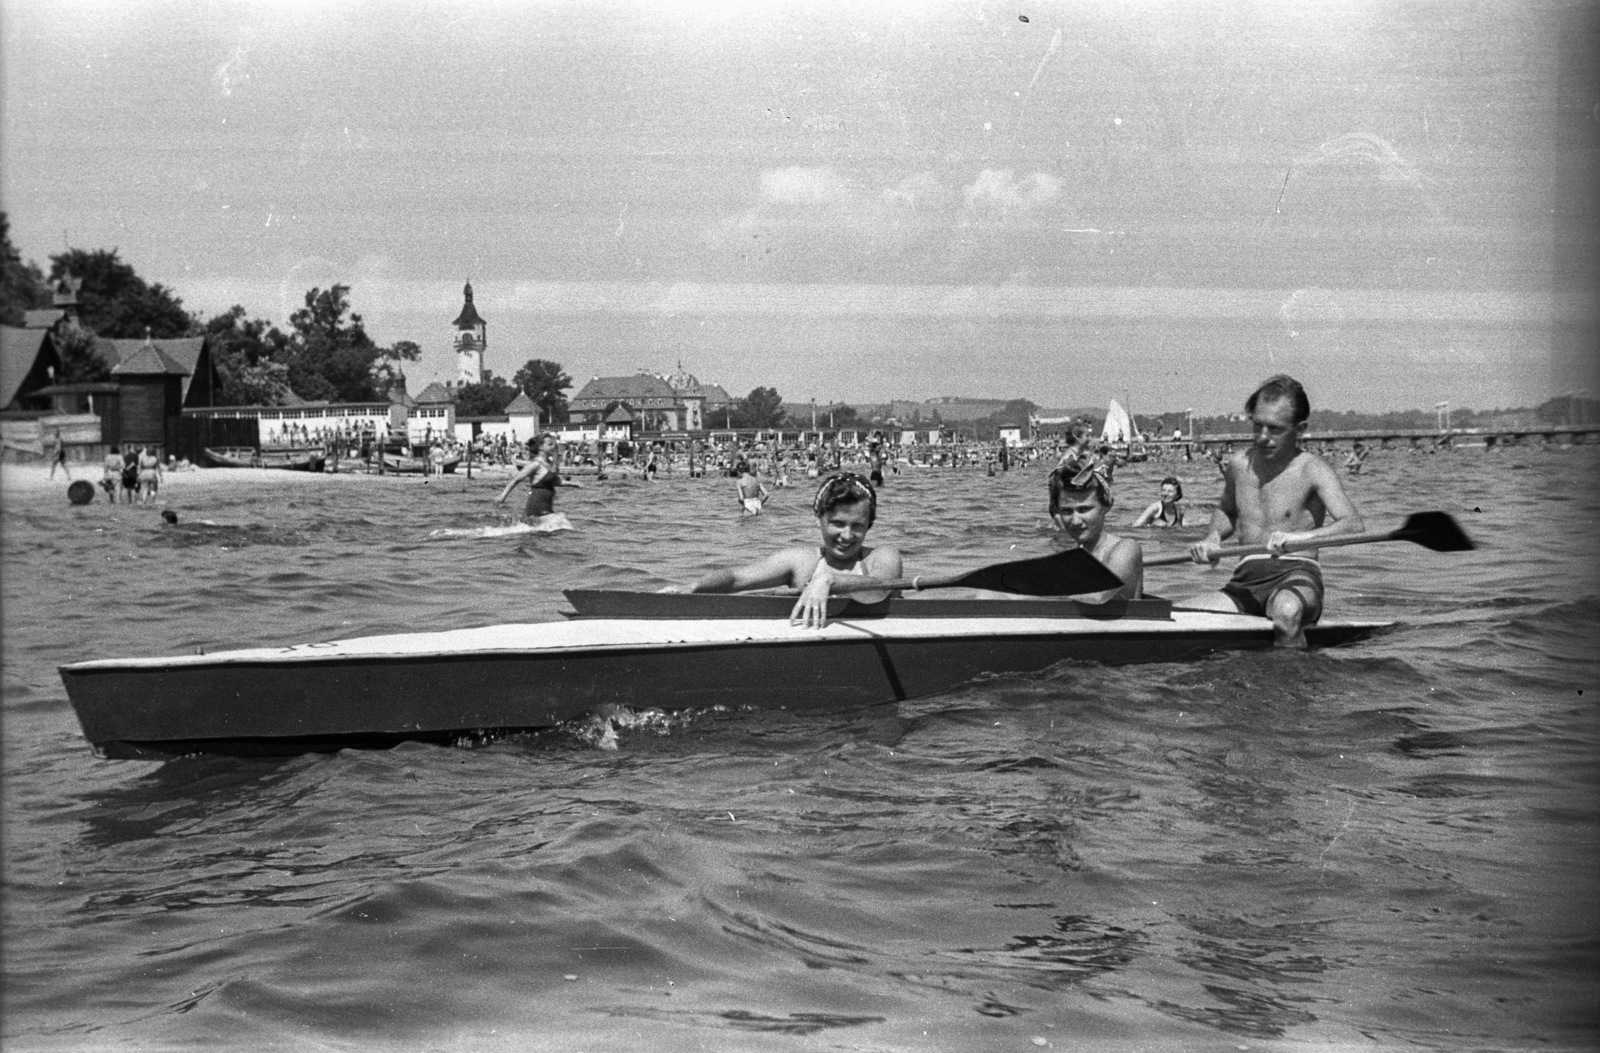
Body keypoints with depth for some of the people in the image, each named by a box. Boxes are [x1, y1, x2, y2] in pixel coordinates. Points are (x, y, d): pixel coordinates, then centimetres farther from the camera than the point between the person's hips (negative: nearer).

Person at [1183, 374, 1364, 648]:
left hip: (1296, 576, -6)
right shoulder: (1238, 465, 11)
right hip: (1245, 581, 6)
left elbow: (1353, 524, -22)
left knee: (1286, 612, -41)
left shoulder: (1311, 470, -7)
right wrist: (1213, 538, 11)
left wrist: (1301, 537, -38)